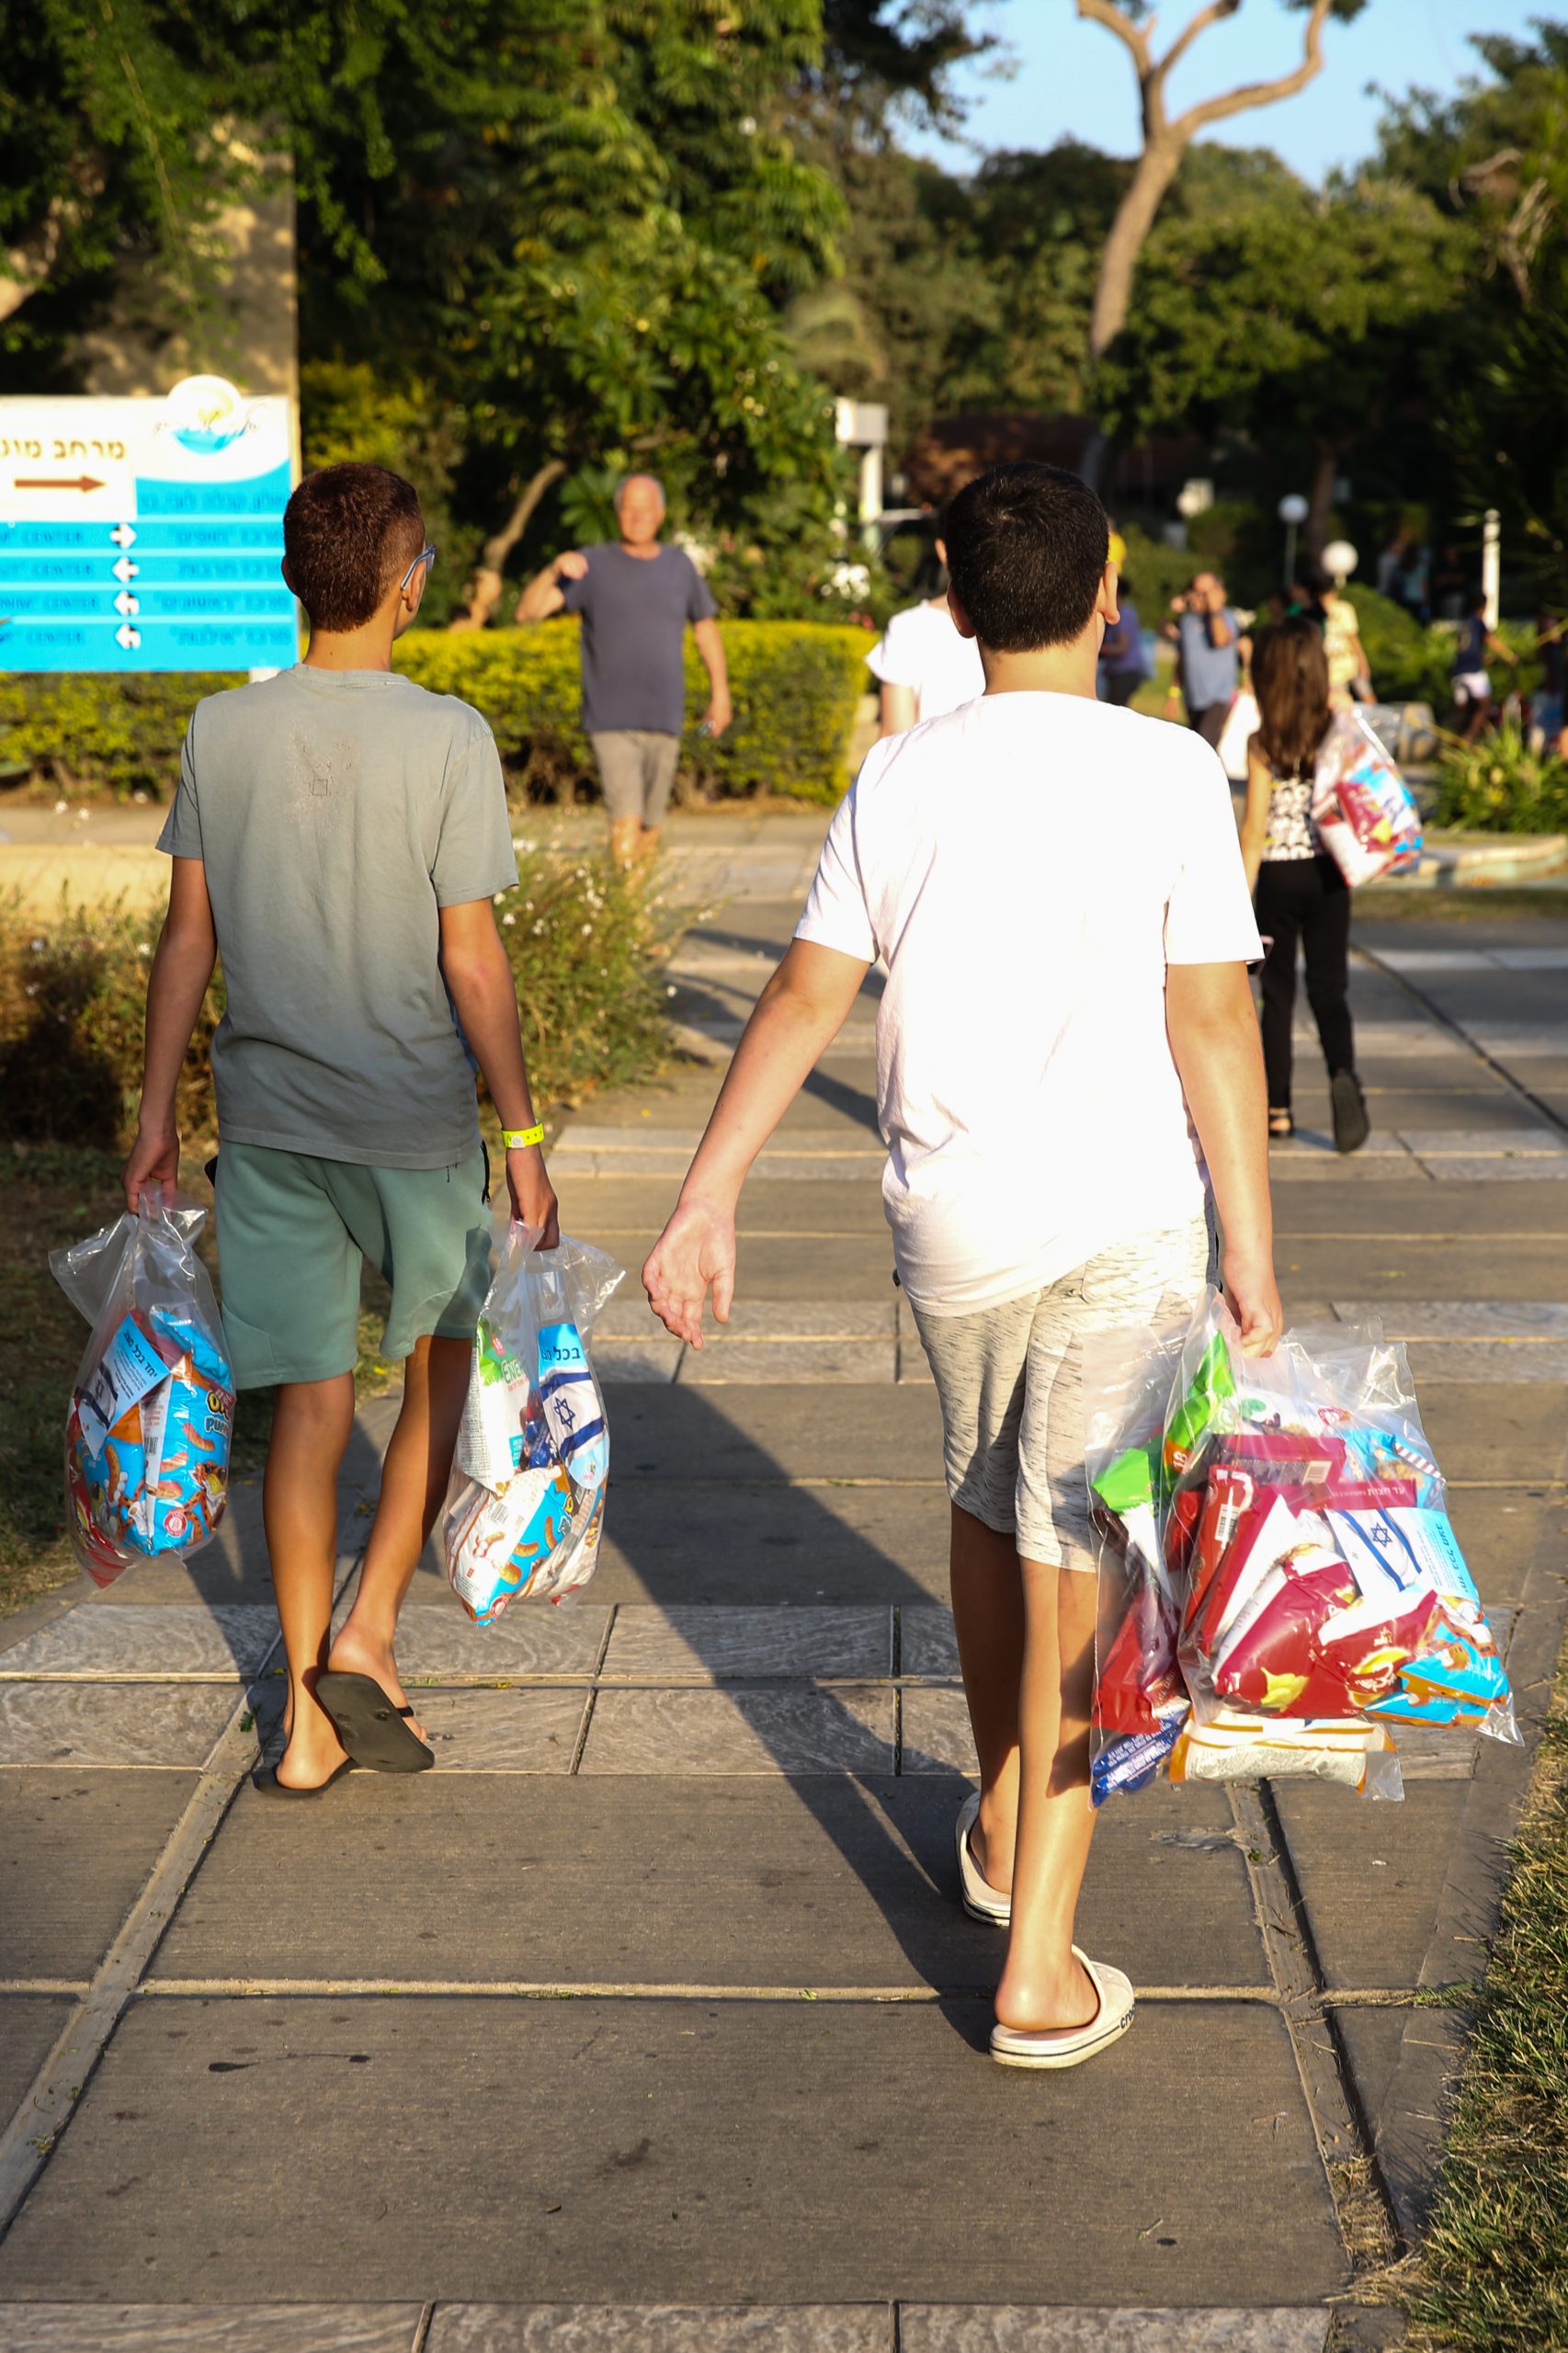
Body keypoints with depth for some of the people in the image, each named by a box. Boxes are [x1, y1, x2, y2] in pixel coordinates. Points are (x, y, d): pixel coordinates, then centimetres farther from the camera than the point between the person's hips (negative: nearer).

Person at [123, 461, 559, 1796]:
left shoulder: (222, 732, -1)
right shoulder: (448, 743, -12)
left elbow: (188, 939, 2)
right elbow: (471, 963, -12)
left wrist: (156, 1113, 11)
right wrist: (523, 1138, -5)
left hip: (267, 1119, 3)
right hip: (414, 1121, -3)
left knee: (311, 1404, 9)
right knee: (444, 1359, 20)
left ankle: (309, 1721, 14)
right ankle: (369, 1635, 11)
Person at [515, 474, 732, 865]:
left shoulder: (679, 566, 11)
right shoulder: (593, 565, 0)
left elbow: (705, 627, 24)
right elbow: (527, 610, -7)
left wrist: (720, 692, 21)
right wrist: (554, 570, -25)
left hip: (664, 719, 4)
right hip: (611, 719, -4)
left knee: (650, 829, 10)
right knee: (626, 822, -18)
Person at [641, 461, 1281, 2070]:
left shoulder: (898, 779, 0)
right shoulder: (1169, 775, -8)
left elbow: (804, 997, -2)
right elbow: (1212, 1027, -10)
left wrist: (707, 1201, 0)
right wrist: (1251, 1255, -6)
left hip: (952, 1220, 3)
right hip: (1127, 1225, -3)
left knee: (988, 1514, 24)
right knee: (1080, 1568, 0)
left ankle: (1001, 1827, 42)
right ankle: (1039, 1970, 1)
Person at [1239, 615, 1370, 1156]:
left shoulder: (1263, 745, -11)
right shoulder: (1339, 730, -3)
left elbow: (1254, 830, -11)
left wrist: (1241, 901, -7)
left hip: (1278, 876, -2)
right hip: (1327, 874, 2)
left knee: (1277, 993, 9)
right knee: (1329, 989, 6)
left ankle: (1278, 1109, 13)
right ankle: (1343, 1075, -21)